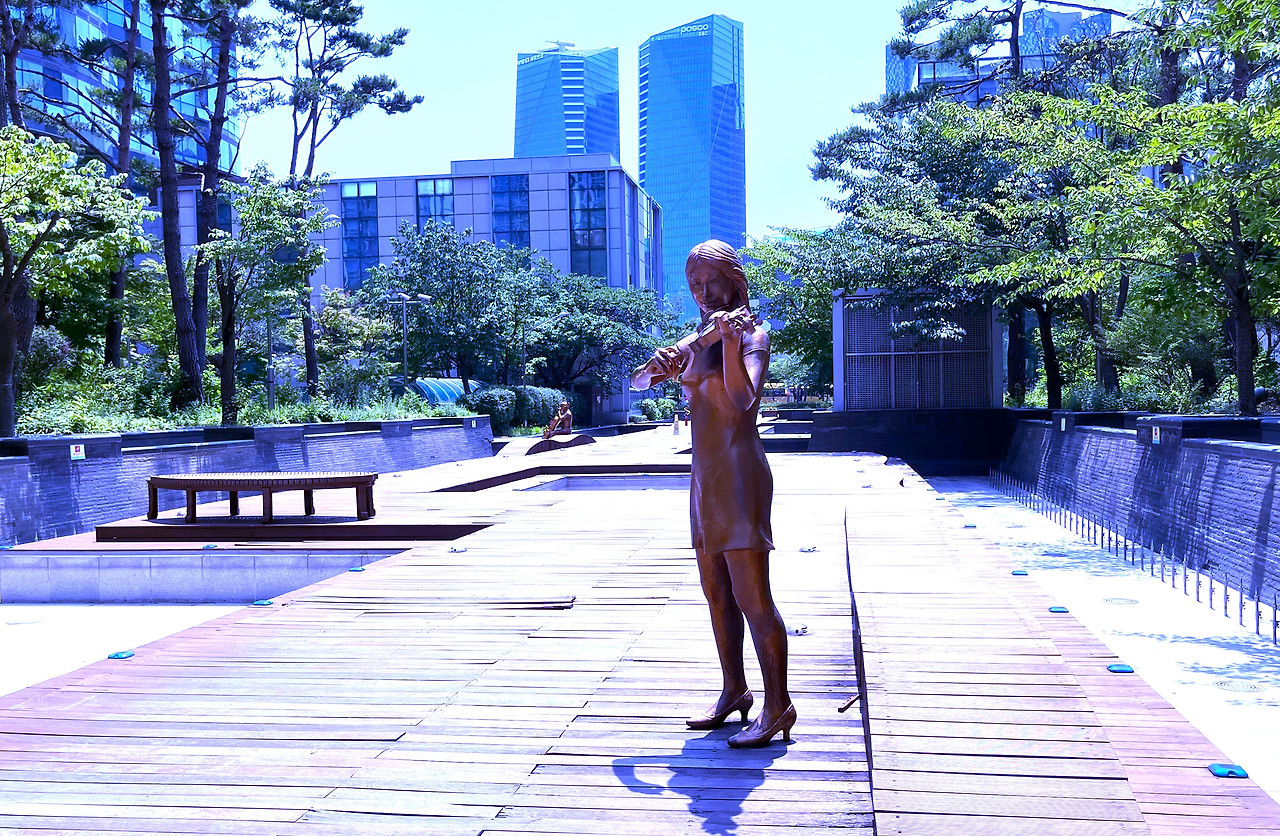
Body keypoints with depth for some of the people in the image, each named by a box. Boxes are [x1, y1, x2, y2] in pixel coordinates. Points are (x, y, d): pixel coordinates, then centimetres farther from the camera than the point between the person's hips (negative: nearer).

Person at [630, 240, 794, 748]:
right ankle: (734, 691, 25)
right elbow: (636, 382, 12)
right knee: (717, 595, 13)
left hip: (739, 474, -8)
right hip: (705, 478, 8)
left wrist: (729, 339, -30)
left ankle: (778, 706, 1)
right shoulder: (696, 341, 15)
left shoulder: (752, 335, -5)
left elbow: (744, 399, -23)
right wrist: (659, 368, -9)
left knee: (751, 598, -8)